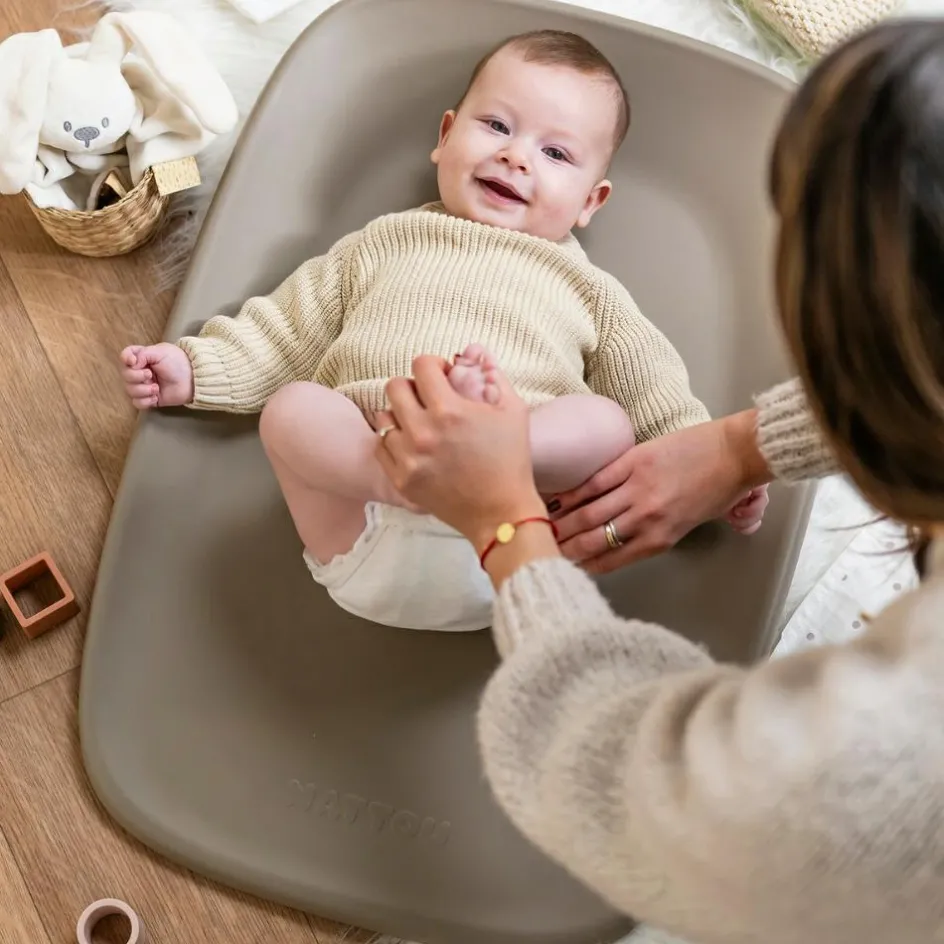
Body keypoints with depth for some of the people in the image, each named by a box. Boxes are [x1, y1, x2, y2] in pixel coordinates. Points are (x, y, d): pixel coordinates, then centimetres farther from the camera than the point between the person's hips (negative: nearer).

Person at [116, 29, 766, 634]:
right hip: (360, 531, 1)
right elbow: (280, 334, 23)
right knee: (290, 405, -21)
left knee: (606, 422, -23)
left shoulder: (587, 293, 21)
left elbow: (660, 402, 19)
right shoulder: (382, 247, 23)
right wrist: (195, 369, 11)